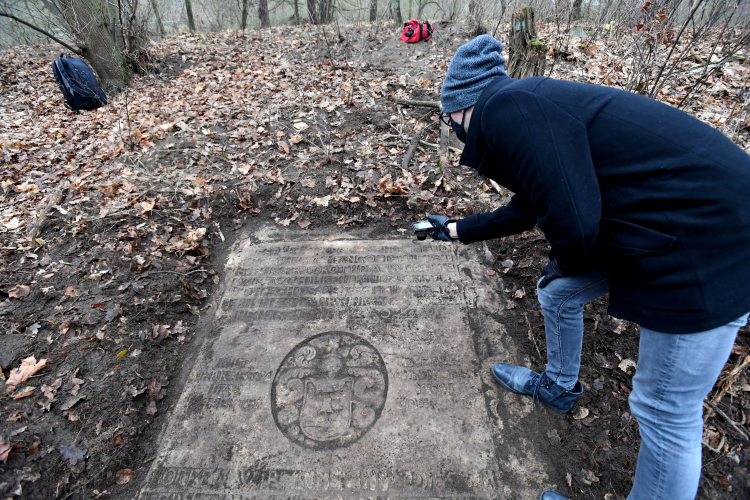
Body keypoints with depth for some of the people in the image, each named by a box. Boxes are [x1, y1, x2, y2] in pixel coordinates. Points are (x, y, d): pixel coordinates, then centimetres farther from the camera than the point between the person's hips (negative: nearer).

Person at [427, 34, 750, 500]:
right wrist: (456, 229, 36)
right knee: (557, 292, 23)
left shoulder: (507, 107, -20)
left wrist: (567, 262, -4)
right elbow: (526, 208, 24)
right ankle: (559, 387, 49)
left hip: (706, 244, -10)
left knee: (665, 412, 4)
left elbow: (572, 221, -29)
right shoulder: (530, 106, 12)